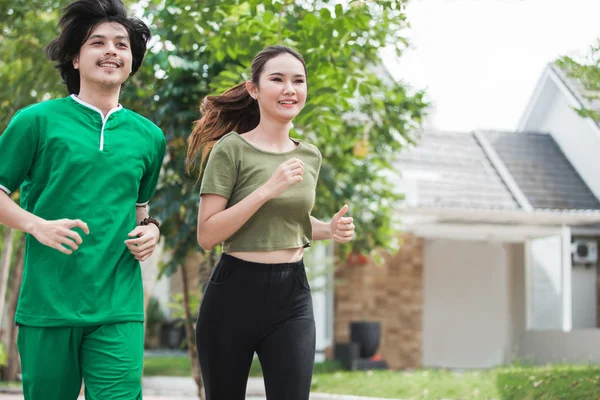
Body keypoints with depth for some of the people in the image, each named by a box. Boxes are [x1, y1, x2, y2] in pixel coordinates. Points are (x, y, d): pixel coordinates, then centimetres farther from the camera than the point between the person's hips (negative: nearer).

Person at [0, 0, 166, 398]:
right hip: (47, 302, -2)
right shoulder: (37, 120, 1)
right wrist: (37, 225, -13)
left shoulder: (149, 137, 13)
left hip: (118, 307, 2)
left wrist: (149, 230, 6)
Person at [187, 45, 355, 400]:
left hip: (293, 295, 4)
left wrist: (330, 230, 4)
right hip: (234, 293, -4)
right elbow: (207, 235, -14)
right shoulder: (232, 149, -8)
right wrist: (268, 189, -21)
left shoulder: (310, 156, 9)